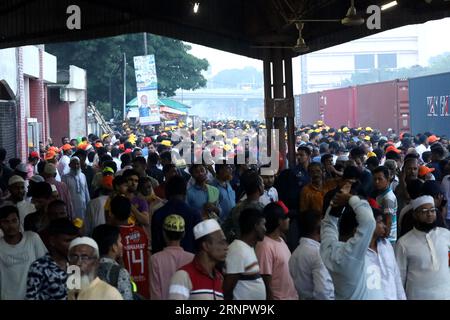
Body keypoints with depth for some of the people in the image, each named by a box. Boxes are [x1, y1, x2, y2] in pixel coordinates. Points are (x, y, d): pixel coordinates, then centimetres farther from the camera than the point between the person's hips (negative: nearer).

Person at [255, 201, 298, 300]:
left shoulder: (281, 240, 8)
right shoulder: (266, 246, -20)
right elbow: (265, 283, -19)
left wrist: (295, 295, 16)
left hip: (292, 296, 9)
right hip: (278, 297, -9)